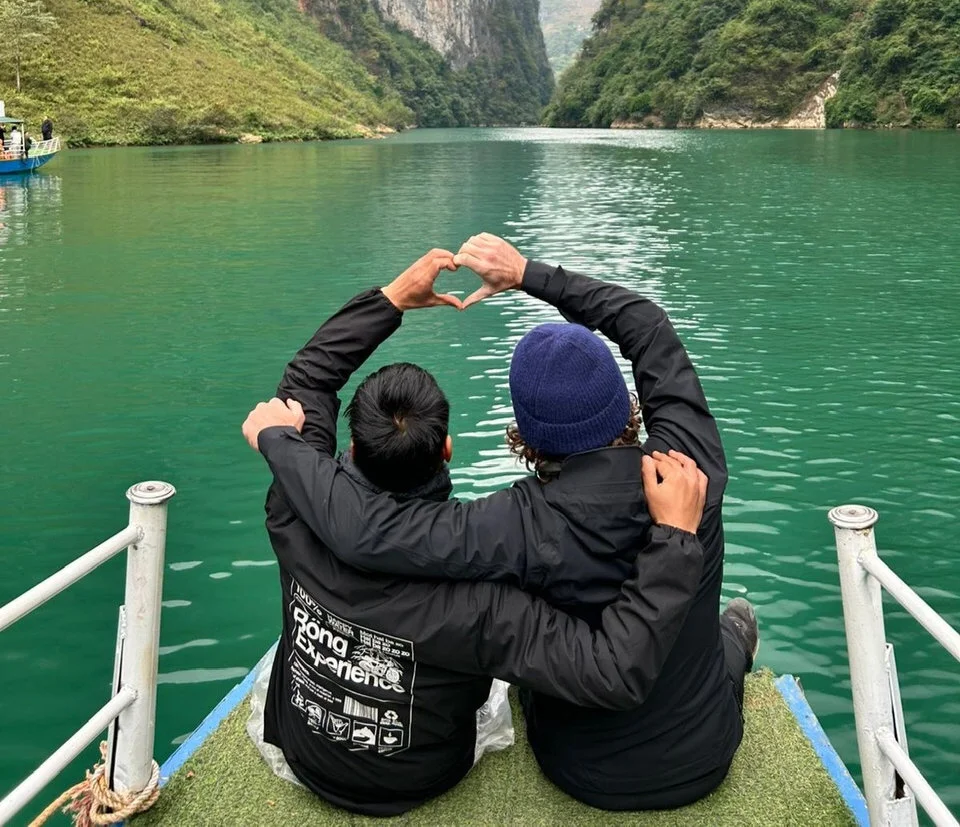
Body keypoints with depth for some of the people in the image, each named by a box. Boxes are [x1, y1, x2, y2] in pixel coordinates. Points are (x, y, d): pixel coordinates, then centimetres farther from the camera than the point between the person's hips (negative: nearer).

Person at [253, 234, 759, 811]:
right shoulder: (694, 465, -25)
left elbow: (366, 532, -41)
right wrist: (528, 274, -4)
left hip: (590, 776, -1)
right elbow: (649, 326, -10)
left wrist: (280, 440, -24)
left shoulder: (527, 527, -35)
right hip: (706, 761, 1)